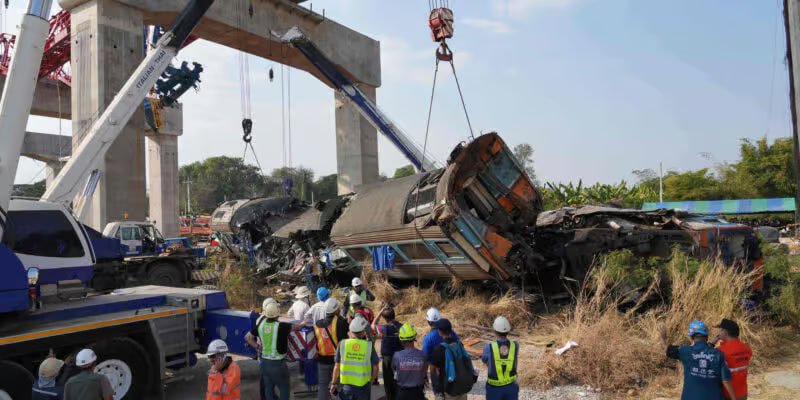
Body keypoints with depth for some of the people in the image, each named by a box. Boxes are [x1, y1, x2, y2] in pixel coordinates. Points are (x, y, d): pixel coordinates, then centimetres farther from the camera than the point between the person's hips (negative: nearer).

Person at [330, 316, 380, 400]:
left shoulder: (342, 344, -7)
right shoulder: (369, 345, -9)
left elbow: (337, 366, -2)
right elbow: (375, 367, -2)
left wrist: (333, 383, 11)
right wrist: (372, 380, 17)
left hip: (346, 385, 1)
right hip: (363, 387, -1)